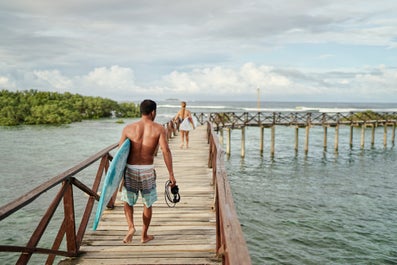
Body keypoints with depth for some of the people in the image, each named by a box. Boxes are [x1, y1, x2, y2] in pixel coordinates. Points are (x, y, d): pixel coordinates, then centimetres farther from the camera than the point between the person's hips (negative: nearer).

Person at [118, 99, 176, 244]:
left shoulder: (128, 128, 1)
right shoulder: (159, 129, -4)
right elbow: (166, 151, -13)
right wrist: (171, 175, -10)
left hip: (130, 169, 1)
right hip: (148, 170, -1)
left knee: (128, 201, 21)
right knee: (148, 204, 16)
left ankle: (131, 227, 0)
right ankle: (144, 235, 26)